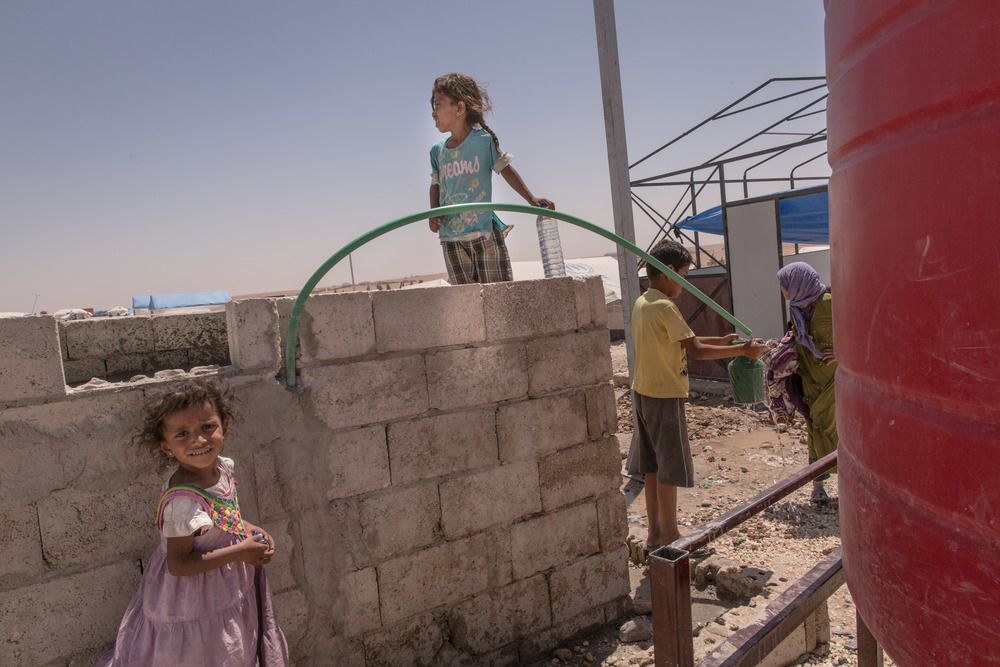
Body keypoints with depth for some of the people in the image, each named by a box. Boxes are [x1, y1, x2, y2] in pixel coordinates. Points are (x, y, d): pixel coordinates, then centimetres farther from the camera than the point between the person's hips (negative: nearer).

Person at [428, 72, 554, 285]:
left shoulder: (484, 140, -4)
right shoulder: (437, 151, 8)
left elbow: (505, 169, 3)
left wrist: (531, 199, -5)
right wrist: (434, 212, -1)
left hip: (485, 232, -3)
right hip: (451, 239, 3)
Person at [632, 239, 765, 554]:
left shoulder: (641, 303, 10)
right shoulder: (664, 307, -19)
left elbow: (680, 340, 17)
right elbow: (695, 350, -21)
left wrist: (722, 340, 15)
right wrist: (742, 350, -13)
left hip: (643, 393, 9)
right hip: (665, 397, -9)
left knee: (653, 467, 15)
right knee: (670, 468, 1)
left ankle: (655, 534, 25)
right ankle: (670, 538, 12)